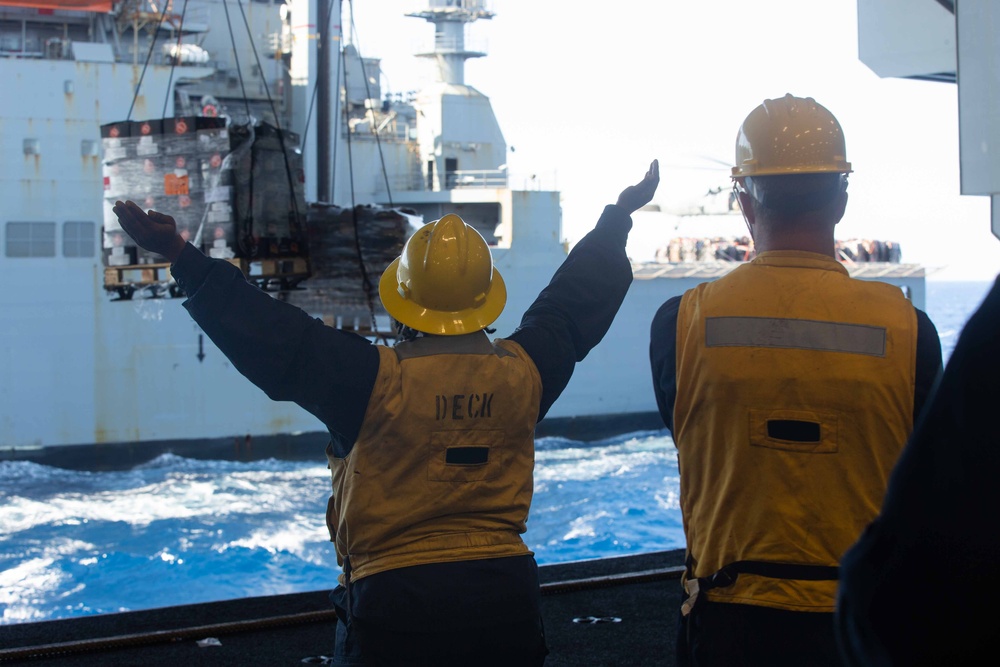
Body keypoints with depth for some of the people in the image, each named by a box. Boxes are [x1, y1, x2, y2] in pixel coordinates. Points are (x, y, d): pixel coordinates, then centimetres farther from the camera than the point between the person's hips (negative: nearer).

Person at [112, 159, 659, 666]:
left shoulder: (375, 381, -15)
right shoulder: (524, 373, 0)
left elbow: (274, 338, -16)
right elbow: (577, 301, 15)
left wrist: (182, 258, -14)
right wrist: (621, 215, 32)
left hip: (394, 604, -4)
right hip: (507, 597, 4)